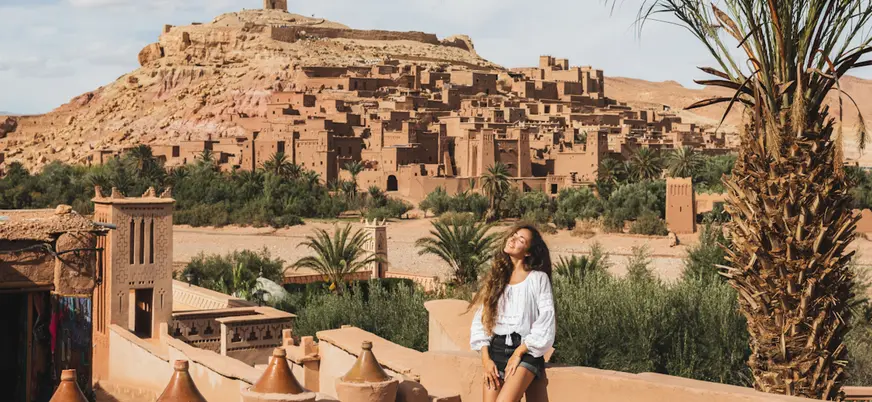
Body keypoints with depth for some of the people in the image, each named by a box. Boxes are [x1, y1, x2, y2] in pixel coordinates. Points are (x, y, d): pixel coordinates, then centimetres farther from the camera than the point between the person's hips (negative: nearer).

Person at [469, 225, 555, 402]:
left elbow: (545, 322, -6)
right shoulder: (497, 278, 14)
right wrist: (486, 359, -2)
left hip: (526, 353, -5)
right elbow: (480, 320, 10)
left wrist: (518, 354, -11)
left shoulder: (538, 278, 1)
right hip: (496, 350, 5)